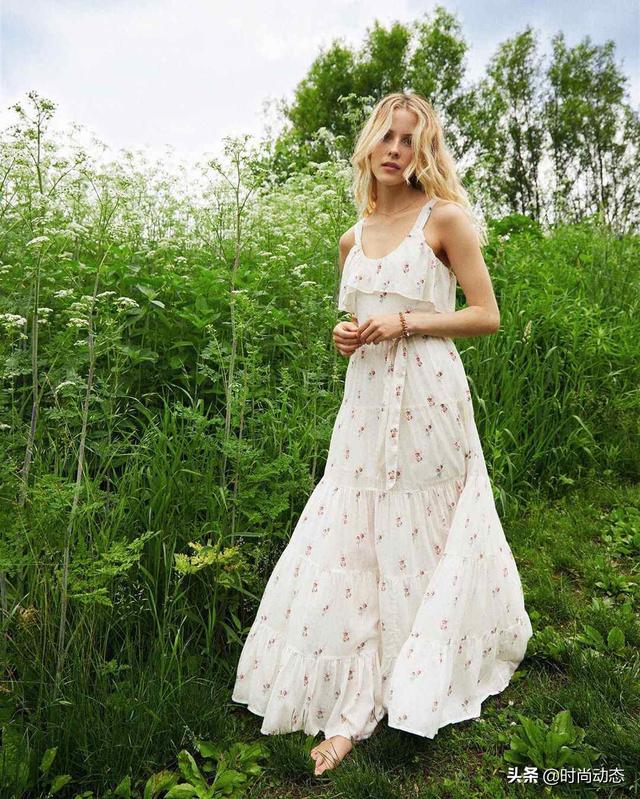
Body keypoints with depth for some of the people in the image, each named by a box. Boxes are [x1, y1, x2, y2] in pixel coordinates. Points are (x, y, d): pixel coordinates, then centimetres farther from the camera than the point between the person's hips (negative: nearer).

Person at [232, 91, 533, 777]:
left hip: (429, 399, -5)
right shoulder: (352, 240, 14)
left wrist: (406, 321, -15)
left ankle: (417, 690, 27)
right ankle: (353, 710, 16)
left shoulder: (445, 218, -2)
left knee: (418, 540, 4)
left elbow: (487, 315, -4)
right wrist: (345, 335, 2)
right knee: (352, 544, 2)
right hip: (365, 404, 5)